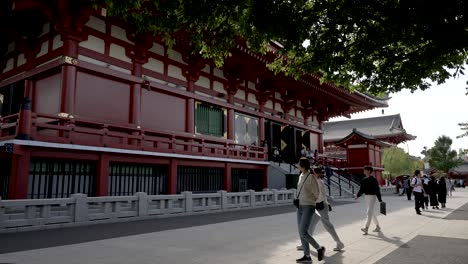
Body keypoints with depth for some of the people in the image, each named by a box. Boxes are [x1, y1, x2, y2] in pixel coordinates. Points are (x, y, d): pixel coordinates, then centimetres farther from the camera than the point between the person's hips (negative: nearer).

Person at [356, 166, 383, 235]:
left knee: (369, 212, -14)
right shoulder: (364, 180, 9)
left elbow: (377, 190, -14)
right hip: (367, 197, 8)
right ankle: (378, 227, 28)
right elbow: (362, 189, 12)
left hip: (372, 196, -8)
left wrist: (380, 200, -14)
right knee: (372, 213, 15)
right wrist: (358, 195, 0)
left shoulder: (373, 180, -13)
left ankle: (366, 228, -19)